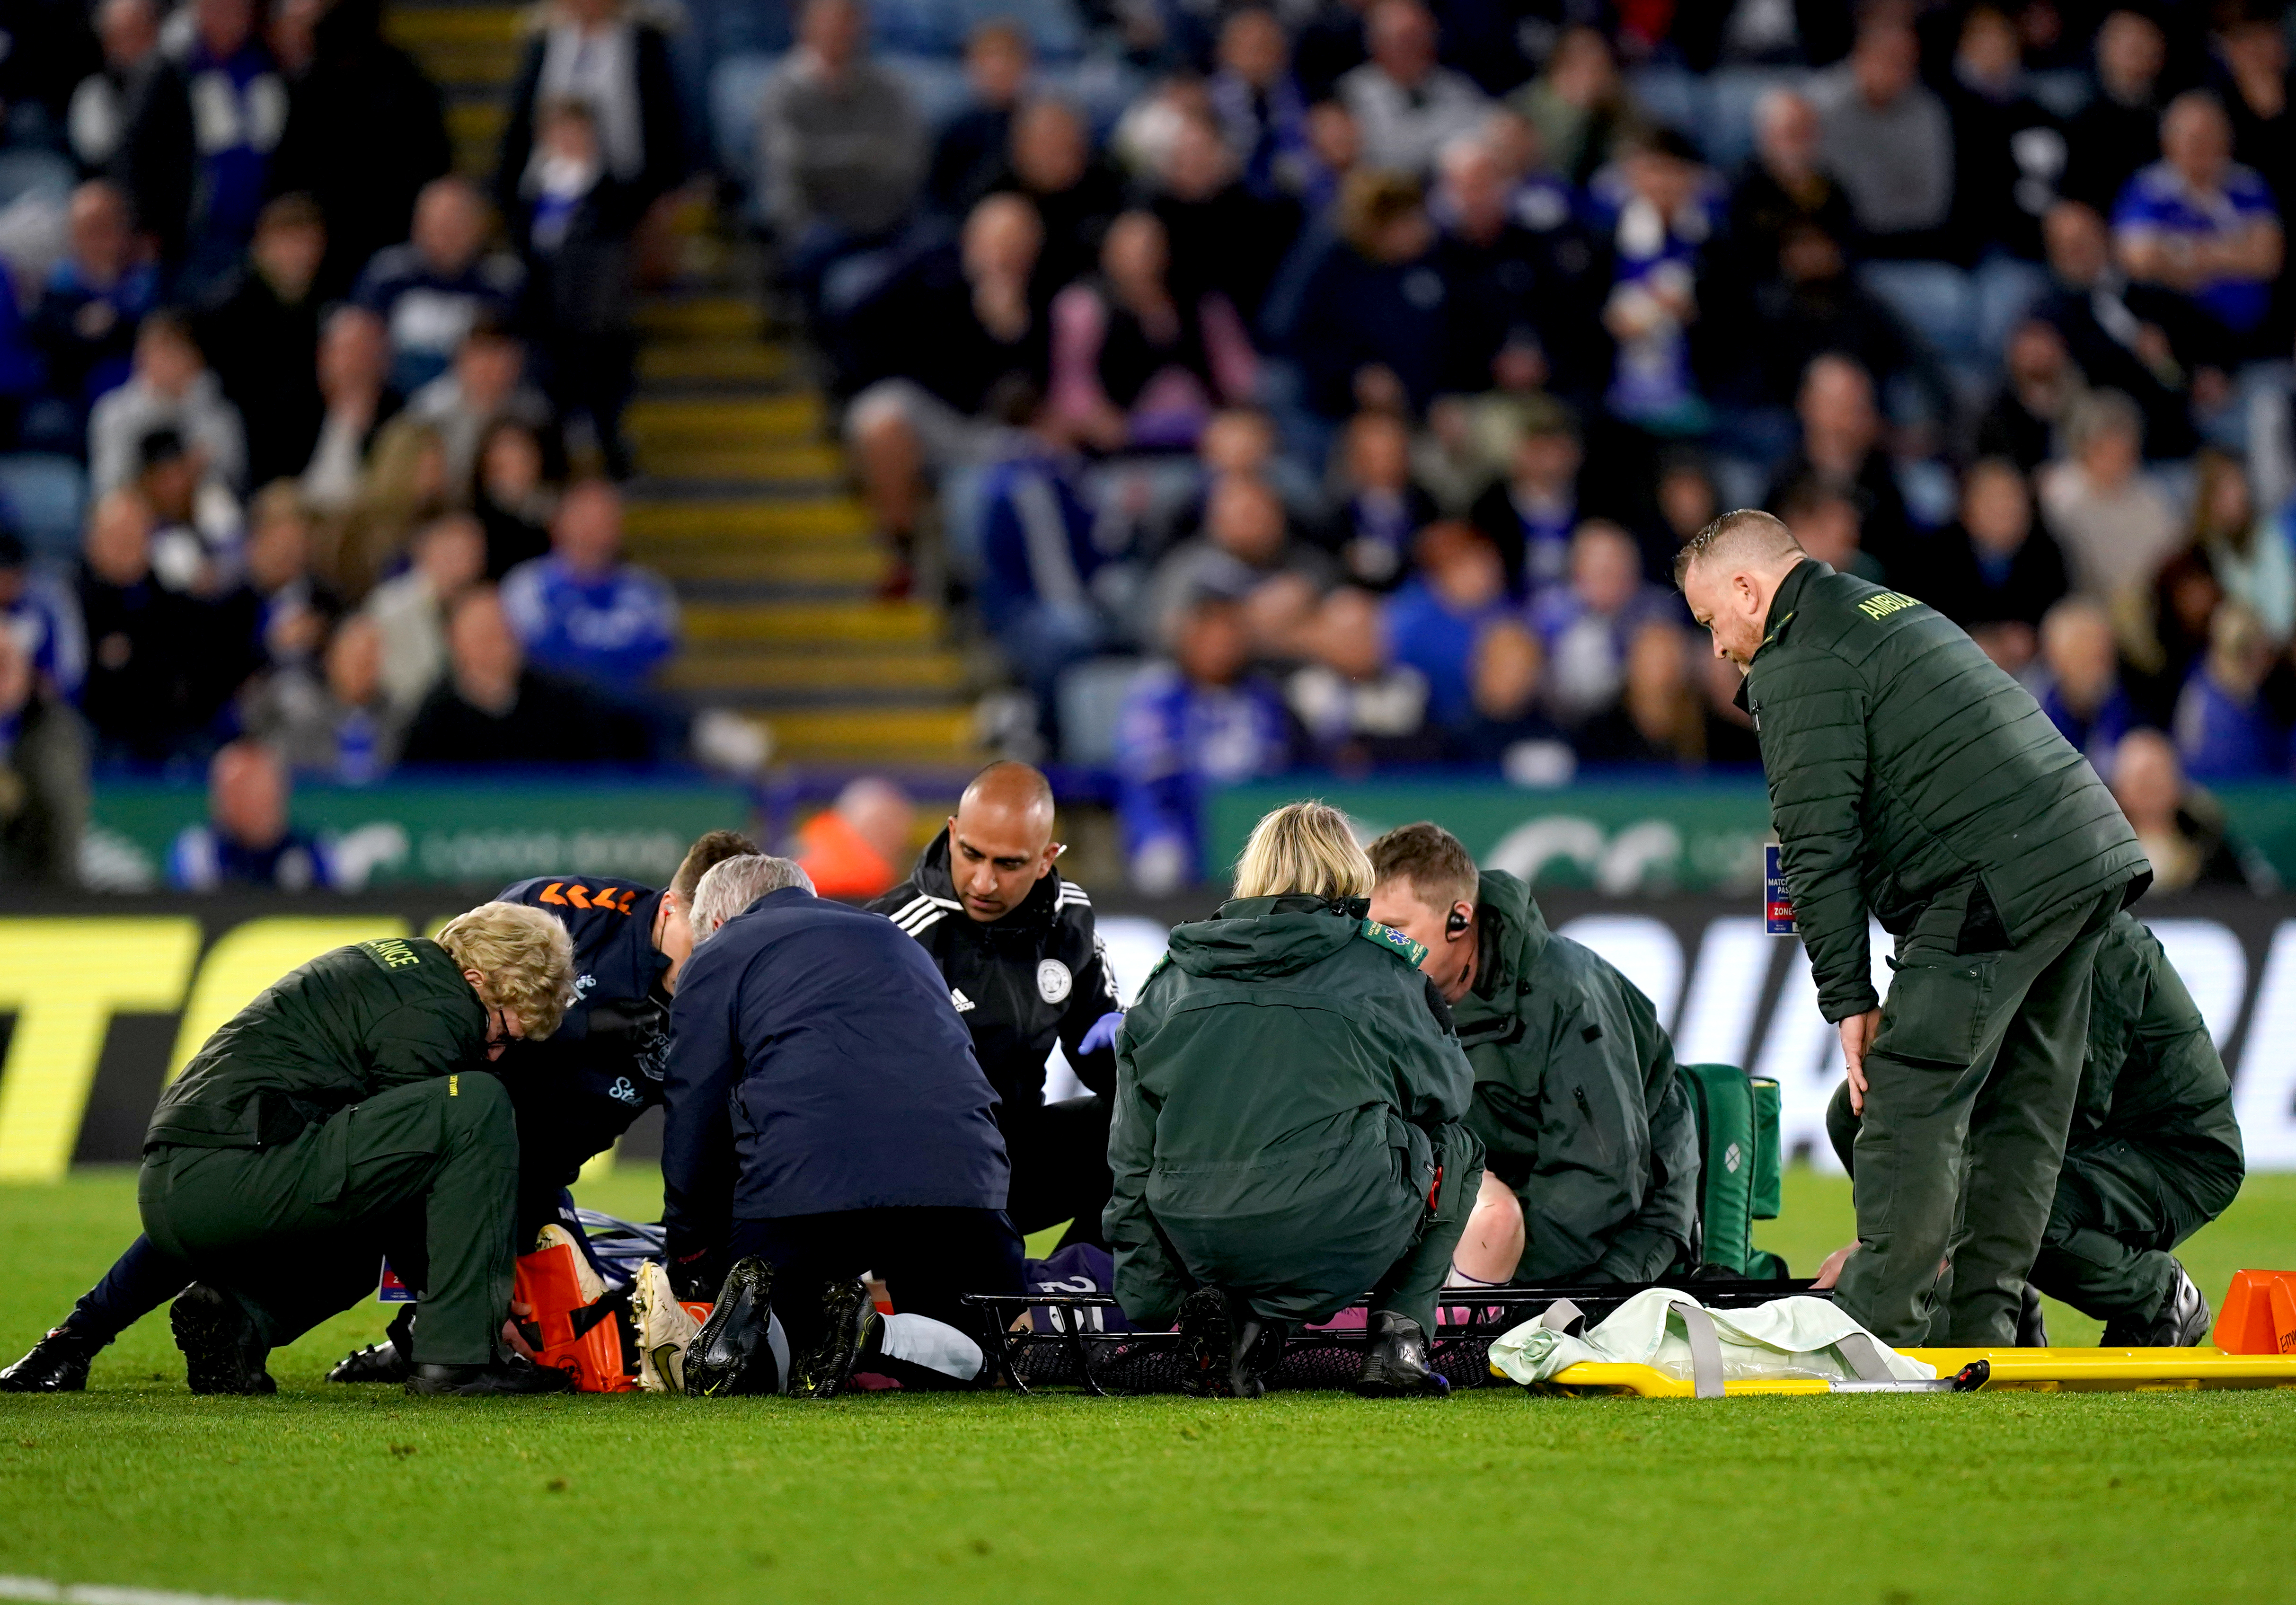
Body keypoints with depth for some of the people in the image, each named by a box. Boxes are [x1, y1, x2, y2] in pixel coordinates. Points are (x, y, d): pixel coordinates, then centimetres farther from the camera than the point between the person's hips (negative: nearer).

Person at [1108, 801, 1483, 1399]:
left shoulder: (1170, 981, 14)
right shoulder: (1385, 972, 5)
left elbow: (1133, 1159, 15)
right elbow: (1446, 1096, 20)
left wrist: (1146, 1303, 22)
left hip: (1205, 1252, 3)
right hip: (1340, 1250, -3)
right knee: (1457, 1147, 25)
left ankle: (1226, 1307, 9)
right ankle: (1400, 1335, 13)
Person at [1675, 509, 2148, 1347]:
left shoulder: (1799, 666, -4)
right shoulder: (1898, 613, 27)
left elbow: (1820, 844, -10)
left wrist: (1849, 996, -8)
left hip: (1996, 889, -10)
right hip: (2092, 861, 10)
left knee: (1912, 1108, -7)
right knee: (2021, 1110, 12)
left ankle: (1879, 1329, -8)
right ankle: (1984, 1327, 16)